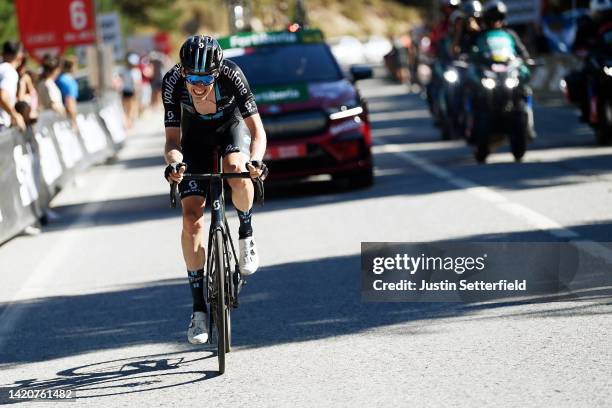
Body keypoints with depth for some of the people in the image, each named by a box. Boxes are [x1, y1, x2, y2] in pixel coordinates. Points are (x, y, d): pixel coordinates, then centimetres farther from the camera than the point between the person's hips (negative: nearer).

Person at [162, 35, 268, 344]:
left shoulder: (231, 75, -34)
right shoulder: (173, 82, -30)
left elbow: (257, 130, -34)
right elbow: (172, 140, -27)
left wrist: (255, 160, -54)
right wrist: (174, 163, -49)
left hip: (232, 125, -1)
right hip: (196, 136, 1)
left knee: (236, 170, -37)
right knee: (191, 218, -13)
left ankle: (246, 232, -4)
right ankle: (198, 307, -5)